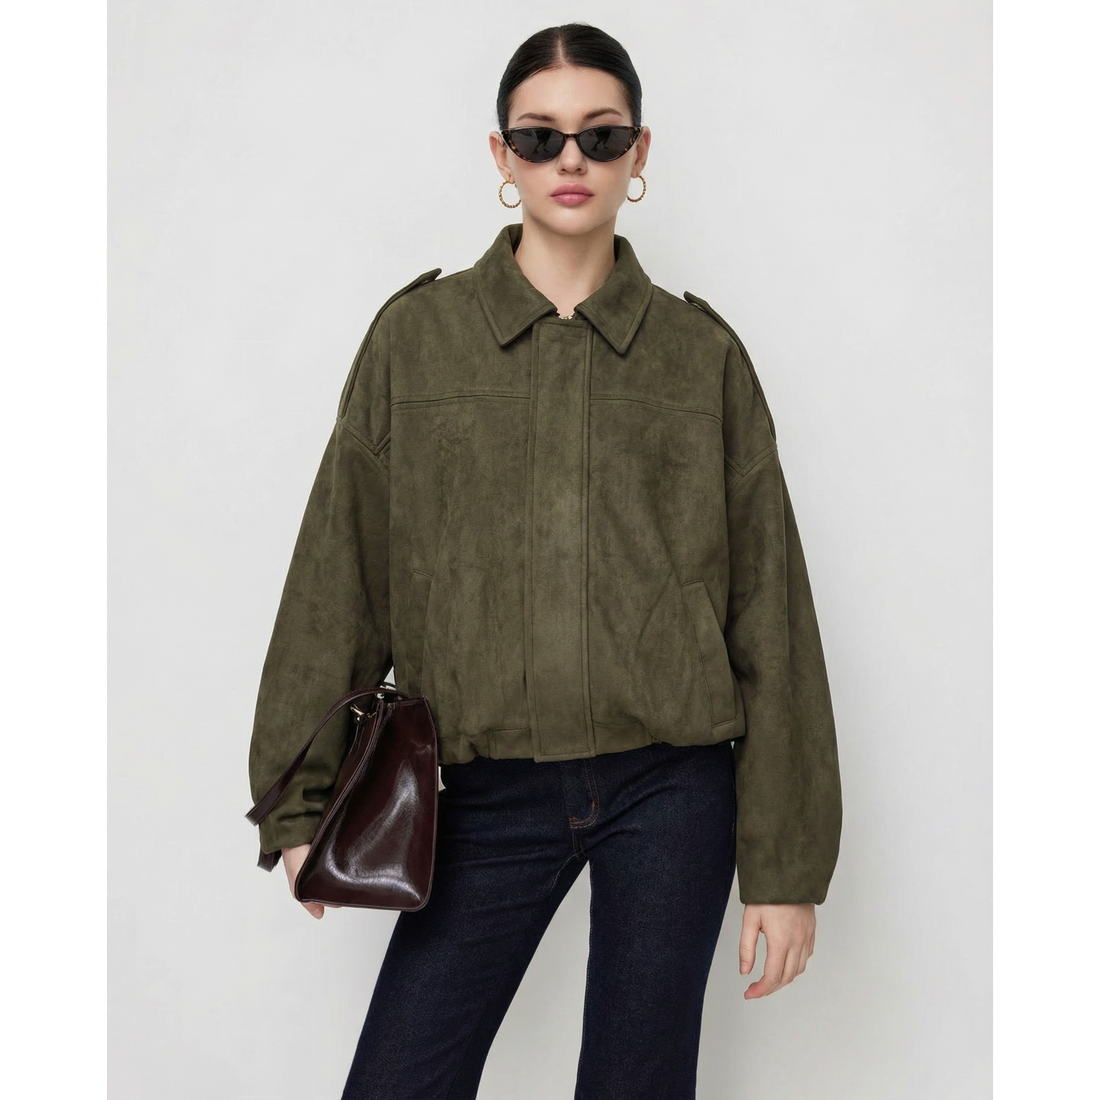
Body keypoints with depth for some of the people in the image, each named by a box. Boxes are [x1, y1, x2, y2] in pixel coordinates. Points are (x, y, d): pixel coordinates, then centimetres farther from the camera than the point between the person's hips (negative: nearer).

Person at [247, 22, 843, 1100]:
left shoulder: (704, 354, 3)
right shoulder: (416, 336, 3)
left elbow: (769, 614, 3)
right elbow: (338, 584, 4)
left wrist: (785, 861, 2)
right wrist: (304, 803, 2)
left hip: (673, 789, 0)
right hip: (490, 797, 0)